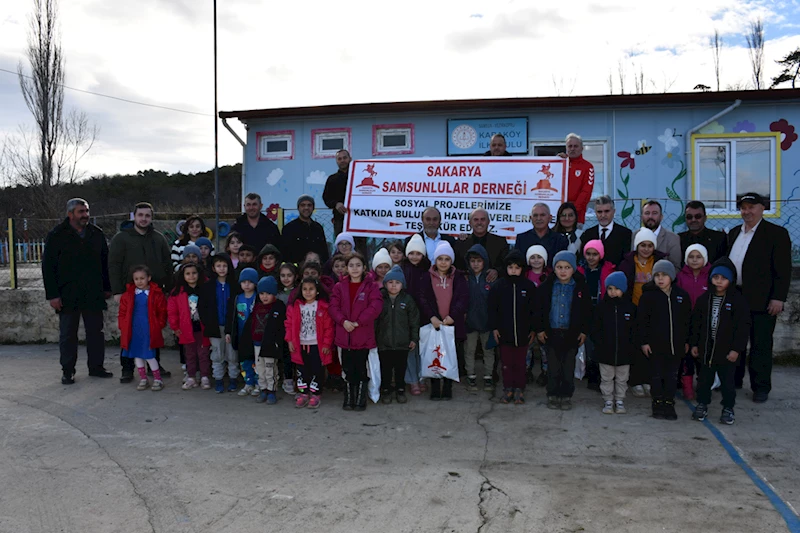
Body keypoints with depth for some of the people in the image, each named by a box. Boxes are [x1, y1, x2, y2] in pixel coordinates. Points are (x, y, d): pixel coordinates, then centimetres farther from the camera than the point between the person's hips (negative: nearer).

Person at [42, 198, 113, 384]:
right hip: (68, 296, -3)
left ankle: (96, 367, 19)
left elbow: (105, 262, 13)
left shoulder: (97, 234, 8)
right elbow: (48, 267, -4)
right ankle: (68, 371, 16)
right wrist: (52, 295, -9)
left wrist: (107, 288, 10)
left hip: (93, 294, 3)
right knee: (68, 334, 6)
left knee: (96, 332, 8)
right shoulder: (56, 235, -3)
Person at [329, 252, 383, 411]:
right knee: (348, 370, 10)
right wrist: (343, 321, -17)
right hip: (344, 335, 2)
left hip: (363, 336, -2)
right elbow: (333, 307, 0)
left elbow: (376, 307, -12)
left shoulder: (370, 287, 0)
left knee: (361, 369, 5)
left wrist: (358, 322, -16)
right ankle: (348, 400, 21)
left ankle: (360, 400, 17)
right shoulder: (339, 287, 7)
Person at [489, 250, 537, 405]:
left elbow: (534, 309, 3)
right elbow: (492, 308, 3)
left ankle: (519, 389, 18)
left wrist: (534, 329, 1)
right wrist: (494, 328, -1)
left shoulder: (529, 286, 0)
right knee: (506, 362, 8)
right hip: (504, 332, 1)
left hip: (522, 333, 0)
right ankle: (508, 389, 19)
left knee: (520, 363, 7)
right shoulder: (499, 285, 0)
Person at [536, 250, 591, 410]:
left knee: (569, 367, 8)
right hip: (551, 333, 0)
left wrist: (584, 331, 1)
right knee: (553, 367, 7)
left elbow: (587, 311, 4)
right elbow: (538, 309, 2)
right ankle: (552, 395, 19)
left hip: (571, 334, 0)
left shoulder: (580, 287, -1)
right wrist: (540, 329, -2)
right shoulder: (546, 287, -2)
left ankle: (566, 396, 20)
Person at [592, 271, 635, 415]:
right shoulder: (602, 306, -2)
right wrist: (598, 343, -7)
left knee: (622, 378, 12)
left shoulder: (630, 306, -1)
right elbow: (595, 329, 1)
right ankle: (608, 401, 21)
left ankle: (620, 401, 26)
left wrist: (632, 346, -5)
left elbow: (634, 330, 1)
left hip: (624, 351, 0)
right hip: (605, 351, 0)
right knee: (606, 378, 9)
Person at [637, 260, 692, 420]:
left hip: (676, 344, 3)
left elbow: (687, 320, 10)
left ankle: (669, 403, 20)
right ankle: (657, 403, 17)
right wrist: (644, 341, -8)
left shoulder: (682, 295, 4)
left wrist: (686, 341, 9)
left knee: (672, 375, 10)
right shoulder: (648, 295, -5)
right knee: (656, 375, 6)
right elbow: (642, 320, -5)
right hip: (655, 344, -2)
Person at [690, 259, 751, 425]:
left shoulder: (738, 300, -7)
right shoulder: (704, 299, 4)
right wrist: (694, 344, 6)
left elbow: (743, 327, -8)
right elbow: (696, 323, 9)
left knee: (727, 380, 7)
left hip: (727, 350, -3)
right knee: (704, 379, 13)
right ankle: (702, 405, 26)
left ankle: (728, 408, 21)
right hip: (706, 348, 3)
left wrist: (737, 349, -12)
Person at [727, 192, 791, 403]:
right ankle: (734, 380, 26)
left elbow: (783, 269, -9)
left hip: (762, 300, -6)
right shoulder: (734, 233, 14)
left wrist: (778, 298, -15)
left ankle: (761, 388, 11)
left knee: (760, 345, 1)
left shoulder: (776, 233, -5)